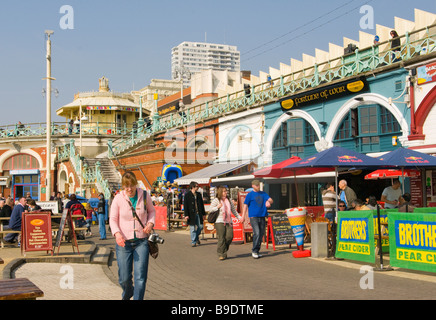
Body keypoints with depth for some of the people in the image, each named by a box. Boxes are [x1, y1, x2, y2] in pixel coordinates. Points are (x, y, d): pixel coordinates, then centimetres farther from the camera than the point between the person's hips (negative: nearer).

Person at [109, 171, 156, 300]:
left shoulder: (145, 196, -2)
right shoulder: (118, 199, -5)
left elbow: (152, 211, 15)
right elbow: (113, 219, 0)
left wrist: (150, 223, -5)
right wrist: (117, 233, -19)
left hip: (142, 241, 0)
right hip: (124, 242, 0)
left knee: (140, 277, -8)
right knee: (124, 278, 7)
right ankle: (127, 295, 40)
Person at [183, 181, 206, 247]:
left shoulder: (199, 194, 11)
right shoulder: (187, 195, -4)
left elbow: (202, 204, 16)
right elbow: (185, 205, -6)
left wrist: (203, 213, 13)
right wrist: (186, 215, -12)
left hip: (198, 214, 4)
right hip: (191, 214, -4)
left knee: (200, 226, 4)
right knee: (193, 228, -1)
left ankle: (196, 237, 30)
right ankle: (193, 242, 9)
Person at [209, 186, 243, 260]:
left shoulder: (229, 201, 19)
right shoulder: (216, 200, 4)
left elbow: (234, 211, 25)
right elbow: (210, 210, -1)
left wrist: (239, 217, 16)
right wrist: (217, 207, -15)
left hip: (229, 222, 4)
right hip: (220, 222, -4)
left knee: (229, 237, -8)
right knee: (221, 238, -7)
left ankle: (224, 250, 15)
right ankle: (221, 254, 0)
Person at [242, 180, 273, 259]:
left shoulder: (263, 194, 15)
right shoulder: (250, 195, 3)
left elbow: (270, 200, 4)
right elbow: (245, 205, 2)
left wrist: (268, 201, -21)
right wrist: (243, 216, -4)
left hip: (262, 216, 5)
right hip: (253, 217, -5)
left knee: (261, 234, 6)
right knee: (257, 233, -16)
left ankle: (256, 251, 16)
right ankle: (254, 251, -7)